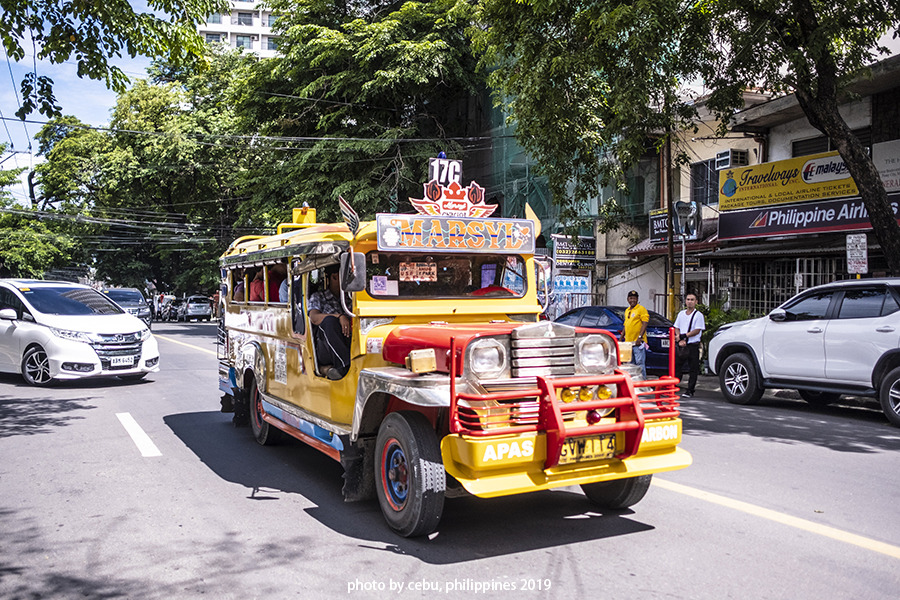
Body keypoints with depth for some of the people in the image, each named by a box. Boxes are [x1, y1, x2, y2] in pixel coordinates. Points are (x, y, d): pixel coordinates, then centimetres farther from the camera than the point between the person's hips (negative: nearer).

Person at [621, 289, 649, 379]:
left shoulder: (641, 309, -5)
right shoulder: (627, 310, 18)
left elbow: (645, 324, -13)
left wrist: (640, 337, -21)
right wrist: (621, 338, 18)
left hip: (638, 342, -8)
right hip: (628, 342, 8)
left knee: (640, 363, -9)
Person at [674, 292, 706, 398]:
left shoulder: (698, 315, -3)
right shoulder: (681, 314, 12)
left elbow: (697, 330, -10)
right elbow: (677, 328, 11)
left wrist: (685, 335, -17)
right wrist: (680, 340, -6)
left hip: (693, 345, -4)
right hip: (681, 345, 4)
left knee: (693, 369, 0)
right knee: (677, 366, 3)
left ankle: (690, 391, 4)